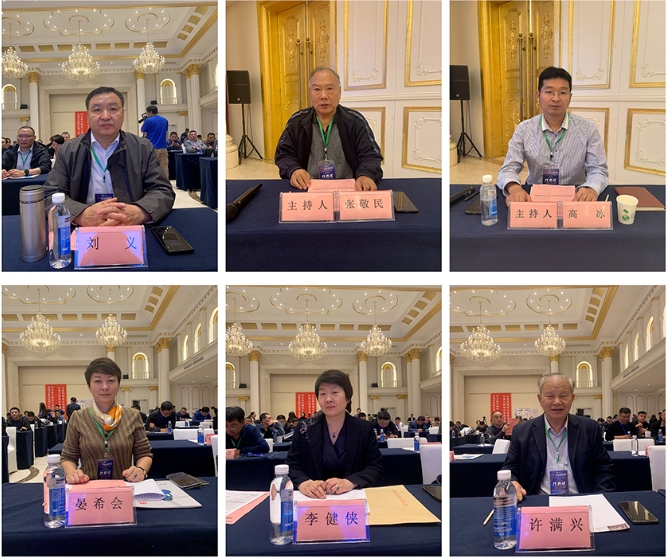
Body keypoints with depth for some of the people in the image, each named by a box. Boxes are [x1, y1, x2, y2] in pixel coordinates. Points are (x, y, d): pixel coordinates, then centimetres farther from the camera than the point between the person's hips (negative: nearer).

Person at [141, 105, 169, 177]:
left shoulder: (149, 121, -9)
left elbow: (142, 130, 4)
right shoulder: (165, 120, 9)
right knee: (164, 169, 2)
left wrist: (144, 121, 18)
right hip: (163, 148, 5)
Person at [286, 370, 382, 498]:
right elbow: (292, 466, 1)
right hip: (314, 500, 0)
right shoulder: (304, 430, 5)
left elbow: (375, 467, 0)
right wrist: (303, 483, -23)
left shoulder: (364, 430, 5)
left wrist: (350, 482, -20)